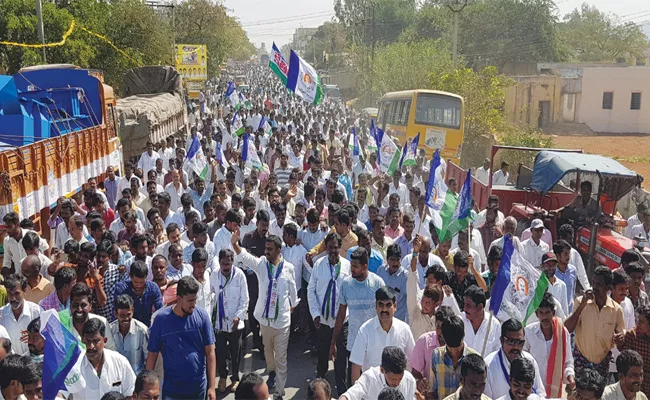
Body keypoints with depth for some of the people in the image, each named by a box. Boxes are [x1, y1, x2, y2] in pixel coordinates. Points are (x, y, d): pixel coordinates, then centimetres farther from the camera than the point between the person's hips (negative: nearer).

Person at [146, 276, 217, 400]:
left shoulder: (202, 316, -8)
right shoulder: (161, 319, -9)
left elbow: (210, 352, -6)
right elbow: (152, 354, -3)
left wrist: (212, 386, -9)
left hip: (199, 387, 1)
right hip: (171, 389, -1)